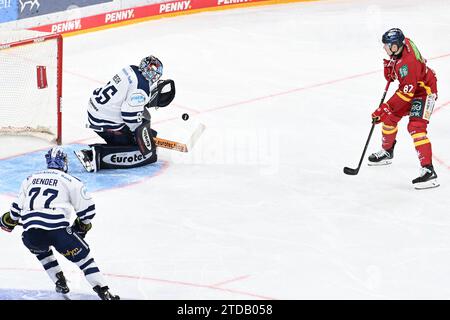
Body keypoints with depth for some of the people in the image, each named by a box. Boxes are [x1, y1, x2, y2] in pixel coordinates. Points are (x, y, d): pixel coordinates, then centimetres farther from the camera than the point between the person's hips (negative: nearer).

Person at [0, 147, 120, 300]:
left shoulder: (30, 180, 21)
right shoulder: (70, 181, 8)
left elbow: (18, 207, 27)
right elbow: (87, 208, 8)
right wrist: (82, 225, 27)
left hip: (30, 234, 4)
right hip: (58, 230, -4)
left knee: (41, 250, 36)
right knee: (83, 256, 10)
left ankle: (60, 283, 28)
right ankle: (104, 293, 0)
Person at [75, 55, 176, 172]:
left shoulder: (132, 70, 3)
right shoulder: (142, 88, -21)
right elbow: (130, 114, -25)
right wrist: (142, 133, -10)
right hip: (105, 124, -10)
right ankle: (98, 156, -18)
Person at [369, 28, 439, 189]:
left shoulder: (408, 62, -36)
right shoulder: (403, 43, -10)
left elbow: (406, 92, -34)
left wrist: (385, 108, -31)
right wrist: (390, 67, -6)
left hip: (425, 90, -10)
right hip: (410, 87, 10)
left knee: (415, 126, -24)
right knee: (390, 117, 16)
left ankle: (428, 171, -29)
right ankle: (387, 152, 40)